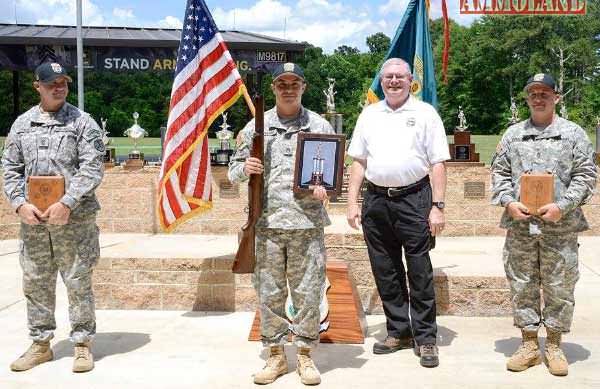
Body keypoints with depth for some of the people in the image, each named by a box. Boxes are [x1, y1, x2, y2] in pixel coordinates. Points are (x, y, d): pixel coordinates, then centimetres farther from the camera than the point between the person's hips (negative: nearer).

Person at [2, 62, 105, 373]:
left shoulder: (83, 122, -1)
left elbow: (92, 169, -8)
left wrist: (66, 203, -17)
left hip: (74, 218, -4)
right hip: (32, 219, 4)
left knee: (78, 283, 2)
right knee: (36, 284, 10)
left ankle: (82, 346, 13)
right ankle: (40, 344, 23)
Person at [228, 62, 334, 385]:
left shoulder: (320, 126, 8)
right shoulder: (255, 126, 9)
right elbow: (233, 171, 13)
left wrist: (325, 186, -11)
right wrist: (245, 168, -10)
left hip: (308, 224, -1)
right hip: (266, 224, 1)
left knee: (308, 292, 2)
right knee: (269, 292, 5)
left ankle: (305, 356, 16)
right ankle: (275, 356, 18)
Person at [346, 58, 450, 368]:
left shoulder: (425, 113, 3)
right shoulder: (369, 115, 13)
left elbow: (437, 164, -1)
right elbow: (358, 162, 13)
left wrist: (437, 207, -8)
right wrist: (352, 203, 6)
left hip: (414, 198, -4)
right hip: (376, 200, 4)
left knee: (419, 271, -1)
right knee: (385, 271, 10)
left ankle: (425, 337, 9)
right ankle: (398, 331, 23)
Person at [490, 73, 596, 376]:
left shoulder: (573, 133, 4)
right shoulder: (513, 134, 12)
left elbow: (585, 175, 0)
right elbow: (499, 172, 11)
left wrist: (562, 206, -12)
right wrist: (509, 203, -6)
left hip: (560, 226, -2)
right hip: (520, 225, 2)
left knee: (559, 288, 3)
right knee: (522, 286, 6)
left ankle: (554, 346, 16)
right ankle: (529, 344, 18)